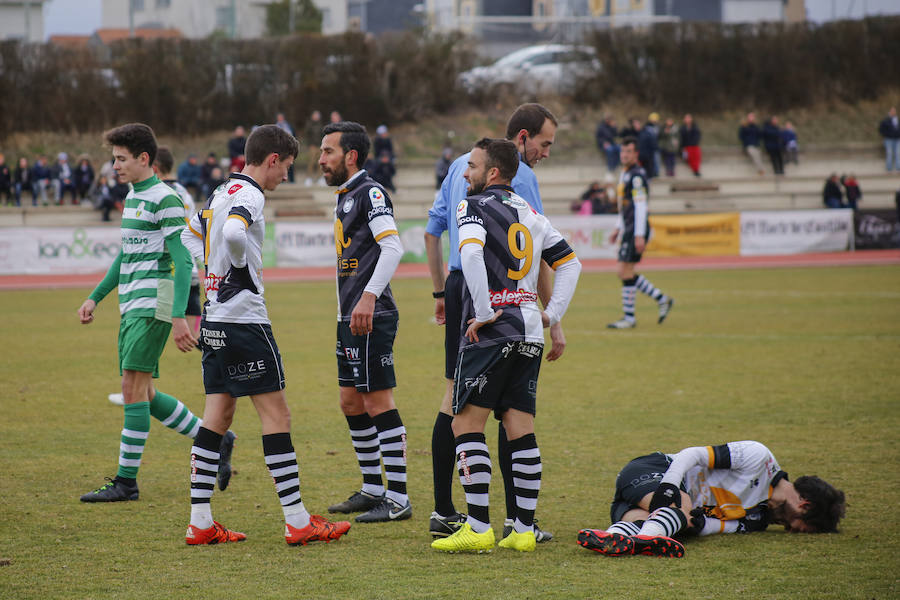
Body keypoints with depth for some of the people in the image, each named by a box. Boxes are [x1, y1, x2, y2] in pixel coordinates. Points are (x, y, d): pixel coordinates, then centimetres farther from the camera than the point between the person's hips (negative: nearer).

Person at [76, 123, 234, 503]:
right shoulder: (132, 197, 17)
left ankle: (127, 481, -7)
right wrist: (95, 298, 28)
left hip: (152, 305, -9)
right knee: (142, 394, 9)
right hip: (130, 307, 9)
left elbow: (183, 261, -15)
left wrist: (178, 316, -22)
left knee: (134, 388, -10)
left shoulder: (165, 200, -11)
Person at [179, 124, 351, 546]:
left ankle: (200, 522, 8)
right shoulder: (249, 195, -13)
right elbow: (234, 233, -33)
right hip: (244, 318, -9)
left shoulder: (221, 193, 15)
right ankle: (298, 522, -4)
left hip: (214, 318, 9)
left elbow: (190, 235, 29)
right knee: (276, 415, -5)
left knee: (217, 416, 9)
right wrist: (247, 268, -15)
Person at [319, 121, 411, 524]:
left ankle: (398, 498, -6)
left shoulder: (370, 193, -11)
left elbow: (392, 246, -22)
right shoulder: (344, 197, 18)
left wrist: (368, 297, -29)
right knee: (352, 403, 14)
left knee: (378, 403, -9)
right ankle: (373, 488, 24)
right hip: (350, 317, 10)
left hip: (371, 318, -10)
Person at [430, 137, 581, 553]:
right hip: (530, 333, 7)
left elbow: (471, 253, -22)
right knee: (520, 430, 7)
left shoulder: (473, 206, -4)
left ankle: (478, 528, -9)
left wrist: (485, 313, -17)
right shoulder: (530, 214, 17)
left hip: (491, 332, -7)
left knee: (466, 424, -3)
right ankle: (523, 530, 4)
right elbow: (570, 263, 20)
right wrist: (553, 314, 16)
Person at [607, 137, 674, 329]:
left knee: (625, 272, -8)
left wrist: (639, 235, -22)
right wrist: (618, 228, 25)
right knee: (623, 272, 10)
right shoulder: (625, 173, 17)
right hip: (628, 229, 10)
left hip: (636, 230, -10)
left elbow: (640, 206, -18)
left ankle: (629, 318, -1)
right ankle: (662, 299, 17)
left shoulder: (637, 175, -13)